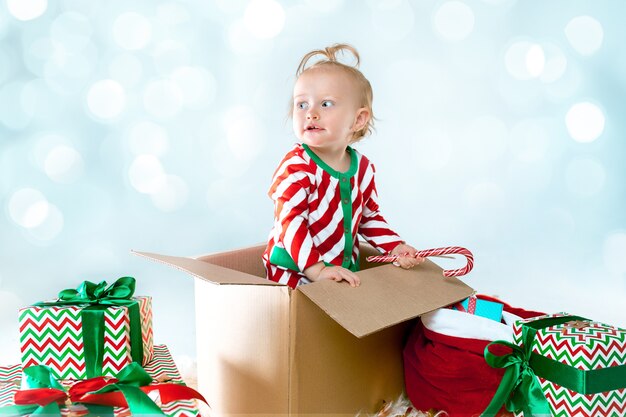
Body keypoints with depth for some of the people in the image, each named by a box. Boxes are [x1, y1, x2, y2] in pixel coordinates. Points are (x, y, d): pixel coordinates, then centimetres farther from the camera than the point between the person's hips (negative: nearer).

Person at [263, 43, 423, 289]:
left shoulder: (362, 167, 4)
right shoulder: (297, 167, -15)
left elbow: (369, 218, 17)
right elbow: (289, 221, -21)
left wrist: (395, 247, 4)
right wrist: (317, 269, -29)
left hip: (344, 272, 5)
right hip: (294, 272, -5)